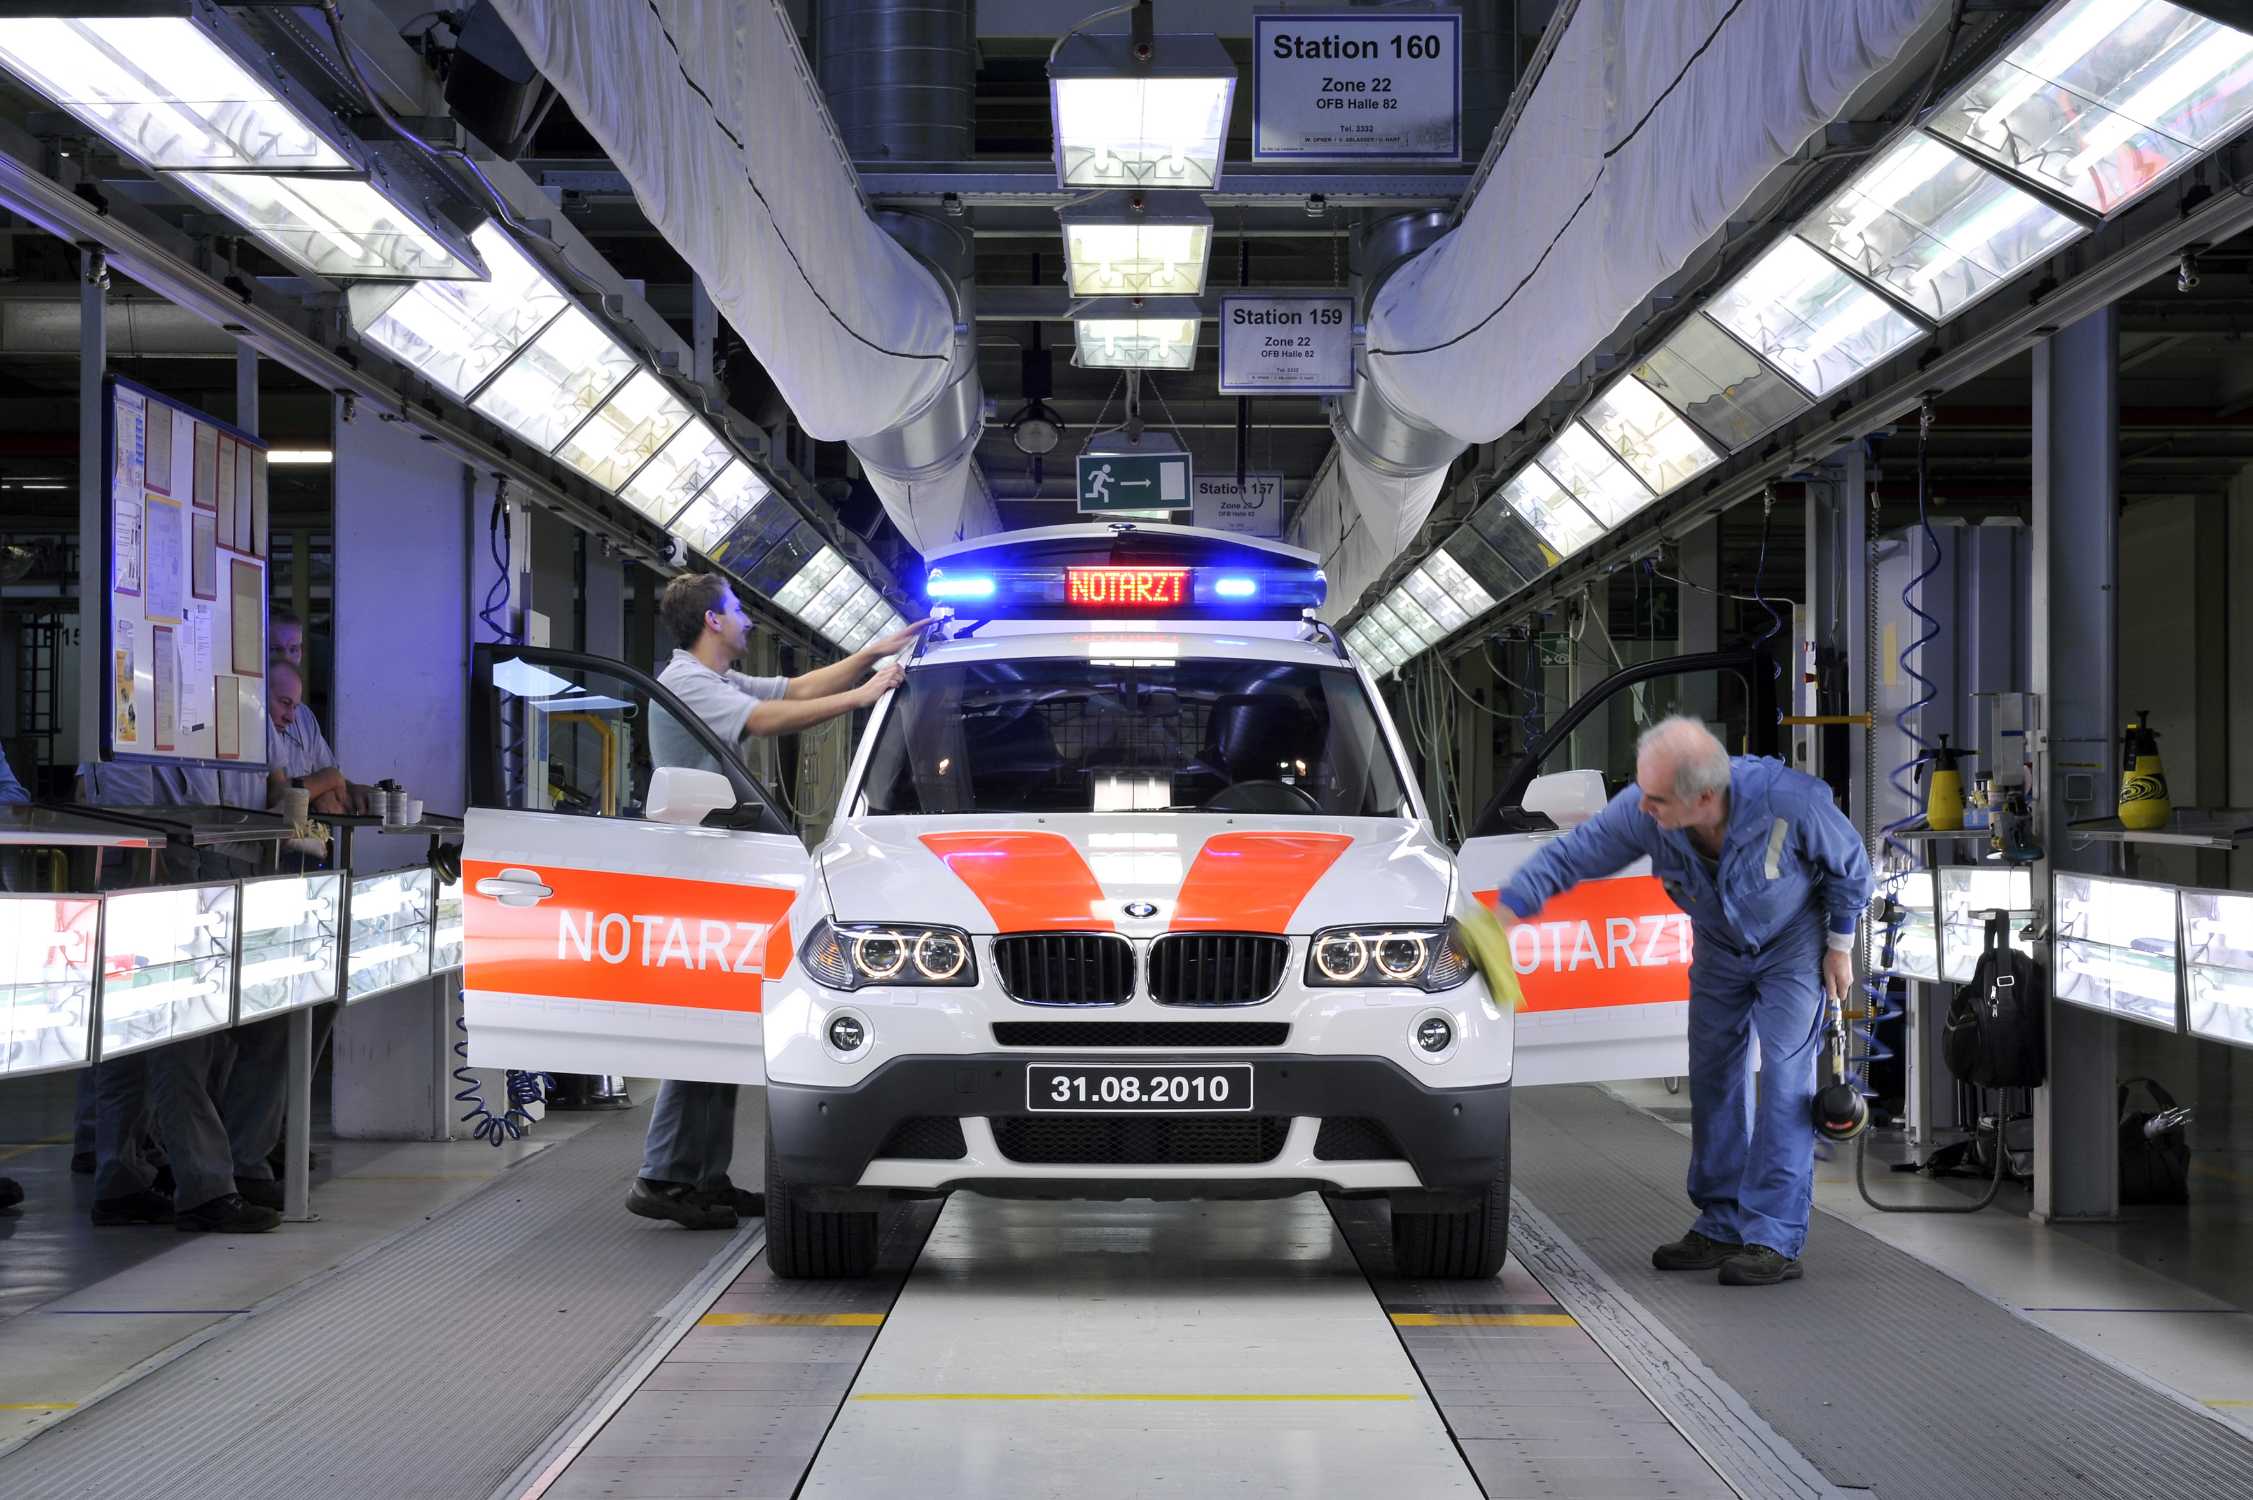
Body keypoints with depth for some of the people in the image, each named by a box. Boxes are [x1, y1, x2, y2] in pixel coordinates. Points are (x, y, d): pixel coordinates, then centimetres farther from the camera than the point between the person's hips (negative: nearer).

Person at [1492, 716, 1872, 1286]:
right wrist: (1500, 920, -32)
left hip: (1792, 944, -4)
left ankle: (1773, 1239, -11)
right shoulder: (1639, 812, -31)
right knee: (1713, 1079, 6)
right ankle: (1721, 1227, 17)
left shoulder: (1791, 801, -39)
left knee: (1785, 1079, -13)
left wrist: (1840, 947, -8)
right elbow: (1568, 857, -21)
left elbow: (1850, 865, -19)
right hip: (1718, 947, 4)